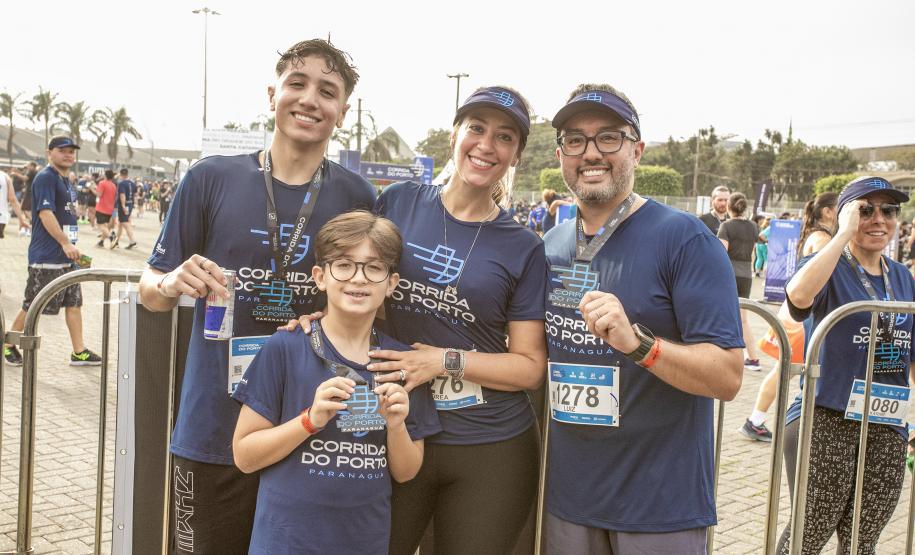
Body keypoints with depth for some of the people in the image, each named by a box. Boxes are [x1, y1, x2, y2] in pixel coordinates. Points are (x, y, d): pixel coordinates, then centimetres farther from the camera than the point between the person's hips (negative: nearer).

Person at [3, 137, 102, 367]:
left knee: (74, 302, 8)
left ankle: (79, 352, 13)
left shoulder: (65, 180, 16)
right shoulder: (45, 177, -12)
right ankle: (8, 346, 18)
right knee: (32, 306, 1)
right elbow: (45, 213, -20)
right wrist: (66, 243, -24)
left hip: (66, 256, 9)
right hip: (46, 257, -9)